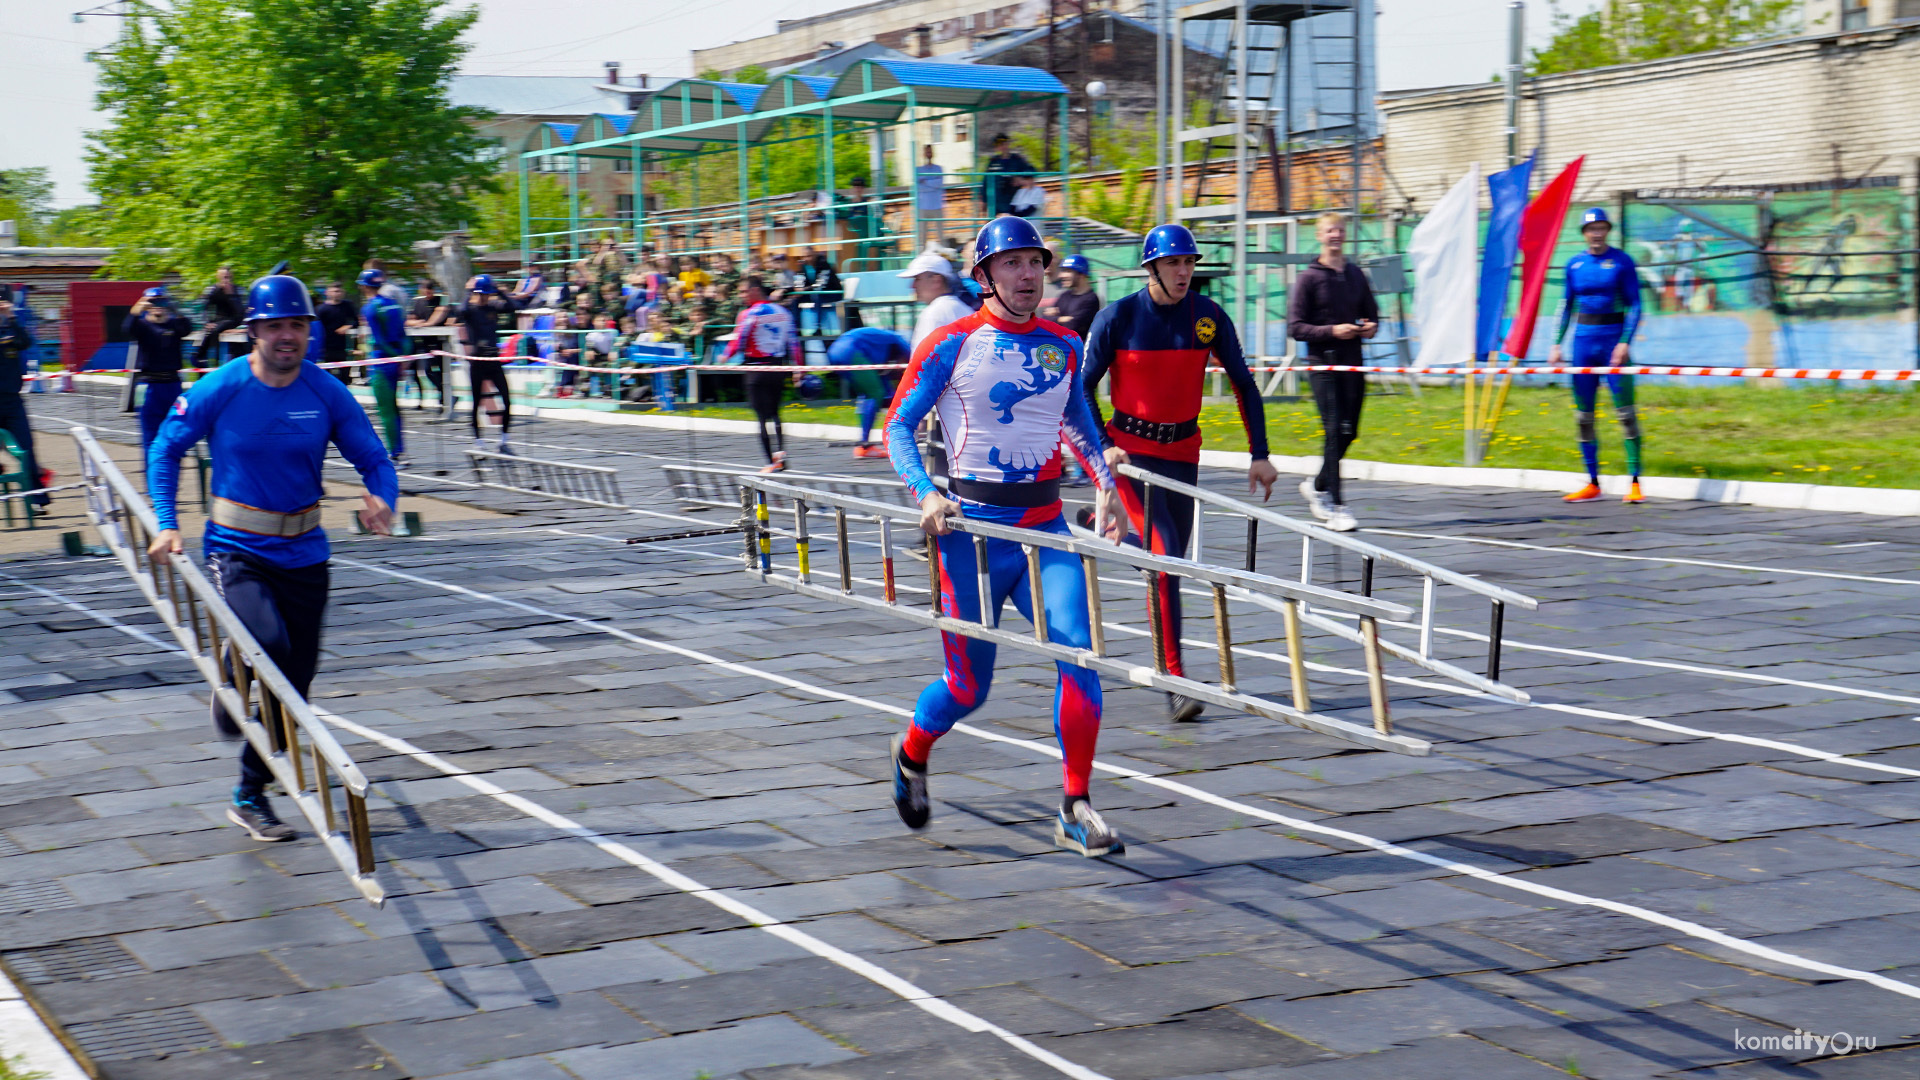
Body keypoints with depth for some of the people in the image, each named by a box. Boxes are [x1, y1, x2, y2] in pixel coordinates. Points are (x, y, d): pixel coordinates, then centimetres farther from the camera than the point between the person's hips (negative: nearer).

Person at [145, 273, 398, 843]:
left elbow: (374, 459, 1)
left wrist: (382, 499, -21)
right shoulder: (218, 390, -9)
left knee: (293, 681, 6)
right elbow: (165, 450, 5)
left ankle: (250, 796, 24)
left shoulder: (327, 394, -4)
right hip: (235, 549, -3)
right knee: (266, 641, -29)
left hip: (303, 554, 3)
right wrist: (167, 524, -4)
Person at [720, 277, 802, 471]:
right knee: (774, 414, 14)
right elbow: (793, 341, 9)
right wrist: (797, 369, 13)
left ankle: (772, 462, -6)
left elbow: (739, 341, -10)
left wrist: (725, 356, 8)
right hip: (778, 368, 6)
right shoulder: (782, 312, 9)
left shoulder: (749, 314, -9)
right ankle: (780, 451, -6)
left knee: (763, 418, -2)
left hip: (757, 369, -5)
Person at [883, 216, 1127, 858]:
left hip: (1046, 527, 3)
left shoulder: (1063, 345, 9)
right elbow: (898, 427, -2)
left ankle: (1075, 810, -6)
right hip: (973, 528, -3)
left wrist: (1105, 485, 9)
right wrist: (926, 495, -18)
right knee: (967, 688, 4)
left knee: (1079, 654, -15)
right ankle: (911, 756, 37)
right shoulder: (953, 343, -4)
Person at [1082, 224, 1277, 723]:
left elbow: (1244, 384, 5)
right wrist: (1103, 447, -16)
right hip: (1131, 448, -4)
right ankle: (1175, 680, -13)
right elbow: (1081, 389, -4)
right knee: (1164, 556, -17)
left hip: (1183, 450, 4)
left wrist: (1259, 454, 1)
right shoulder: (1118, 318, -11)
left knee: (1172, 559, 8)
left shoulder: (1209, 316, -4)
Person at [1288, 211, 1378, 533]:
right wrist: (1332, 331, -19)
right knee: (1334, 432, -12)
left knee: (1348, 432, 10)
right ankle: (1336, 507, -11)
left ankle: (1317, 486, 33)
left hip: (1354, 365, 5)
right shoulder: (1308, 277, -3)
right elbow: (1295, 327, -6)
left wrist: (1371, 327, -1)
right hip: (1324, 364, -5)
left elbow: (1372, 312, 23)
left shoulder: (1356, 275, 13)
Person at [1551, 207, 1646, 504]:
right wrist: (1557, 344, 8)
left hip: (1613, 339, -4)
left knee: (1625, 412, -10)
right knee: (1583, 415, 5)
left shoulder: (1622, 261, -3)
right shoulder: (1574, 264, 8)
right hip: (1584, 340, 4)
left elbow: (1634, 304, -4)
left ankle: (1635, 483, -8)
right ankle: (1592, 484, 13)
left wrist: (1625, 342, -15)